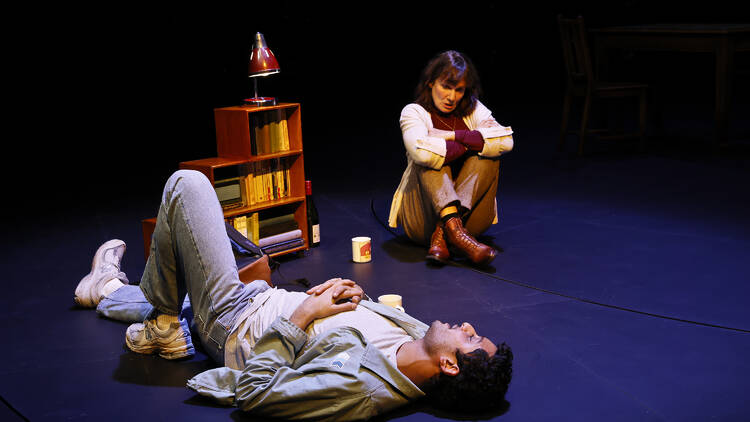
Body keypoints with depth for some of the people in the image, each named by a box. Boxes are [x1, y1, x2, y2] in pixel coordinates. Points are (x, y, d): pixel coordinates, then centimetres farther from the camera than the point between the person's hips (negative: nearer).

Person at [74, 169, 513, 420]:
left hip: (233, 325, -7)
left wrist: (301, 316, -30)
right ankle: (109, 293, 60)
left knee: (187, 183, -7)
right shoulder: (420, 335, -16)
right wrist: (357, 295, -12)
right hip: (266, 298, 7)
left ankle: (163, 328, 10)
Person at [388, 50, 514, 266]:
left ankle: (443, 232, -34)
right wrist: (469, 144, -14)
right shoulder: (414, 112, -3)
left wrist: (452, 136, -16)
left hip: (469, 212, 3)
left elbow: (506, 140, -13)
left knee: (487, 155, -18)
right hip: (422, 219, -3)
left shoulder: (474, 110, 8)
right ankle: (453, 227, -46)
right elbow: (420, 151, -27)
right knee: (429, 159, -24)